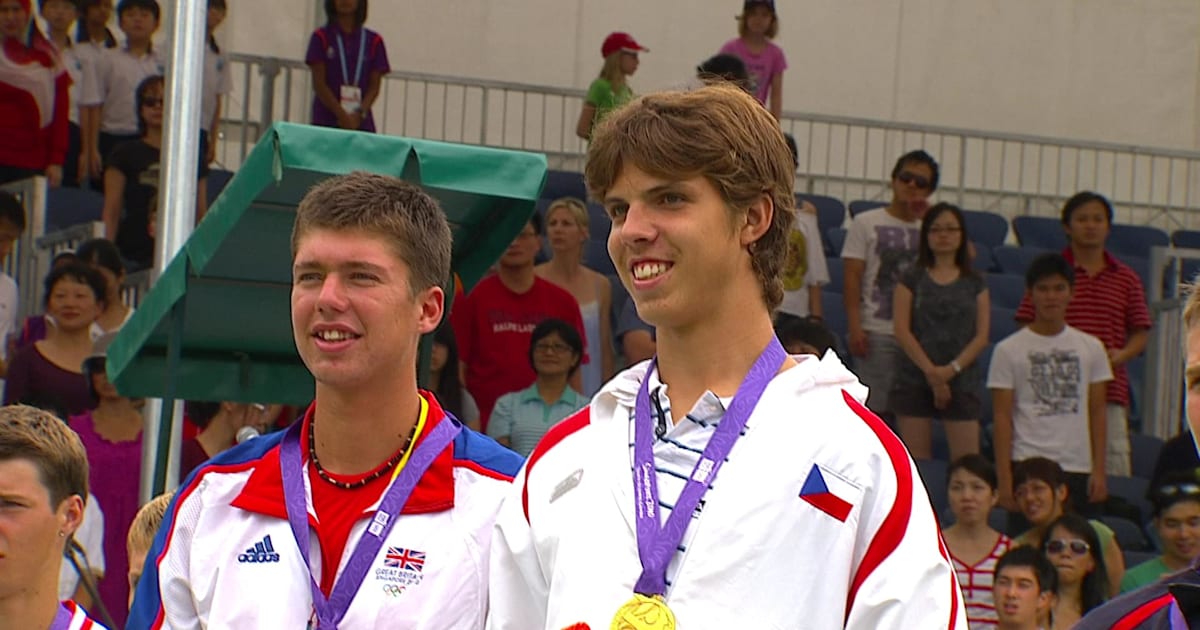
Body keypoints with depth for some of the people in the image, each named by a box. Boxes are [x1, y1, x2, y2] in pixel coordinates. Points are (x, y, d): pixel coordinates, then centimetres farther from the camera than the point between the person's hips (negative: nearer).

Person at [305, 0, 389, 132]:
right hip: (326, 122, -2)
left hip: (361, 123, 2)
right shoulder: (322, 38, 4)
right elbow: (319, 84, -2)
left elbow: (374, 86, 6)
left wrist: (360, 113, -12)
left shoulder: (373, 41, 9)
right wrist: (343, 116, -12)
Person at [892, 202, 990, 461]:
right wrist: (930, 371, -10)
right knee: (916, 463, -4)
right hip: (915, 379, -1)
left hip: (962, 379, 1)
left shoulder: (974, 283, 10)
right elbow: (901, 330, -1)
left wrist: (952, 368, -11)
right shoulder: (912, 279, 7)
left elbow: (981, 336, 4)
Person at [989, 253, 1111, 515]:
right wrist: (1004, 479, -6)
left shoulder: (1091, 348, 10)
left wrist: (1099, 470, 2)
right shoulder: (1008, 350, 2)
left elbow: (1097, 412, 10)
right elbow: (1002, 417, -1)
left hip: (1079, 470, 3)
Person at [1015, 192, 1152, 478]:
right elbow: (1027, 327, 4)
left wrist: (1122, 355, -6)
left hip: (1110, 390, 2)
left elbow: (1140, 332, 14)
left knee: (1115, 465, -1)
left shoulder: (1126, 278, 12)